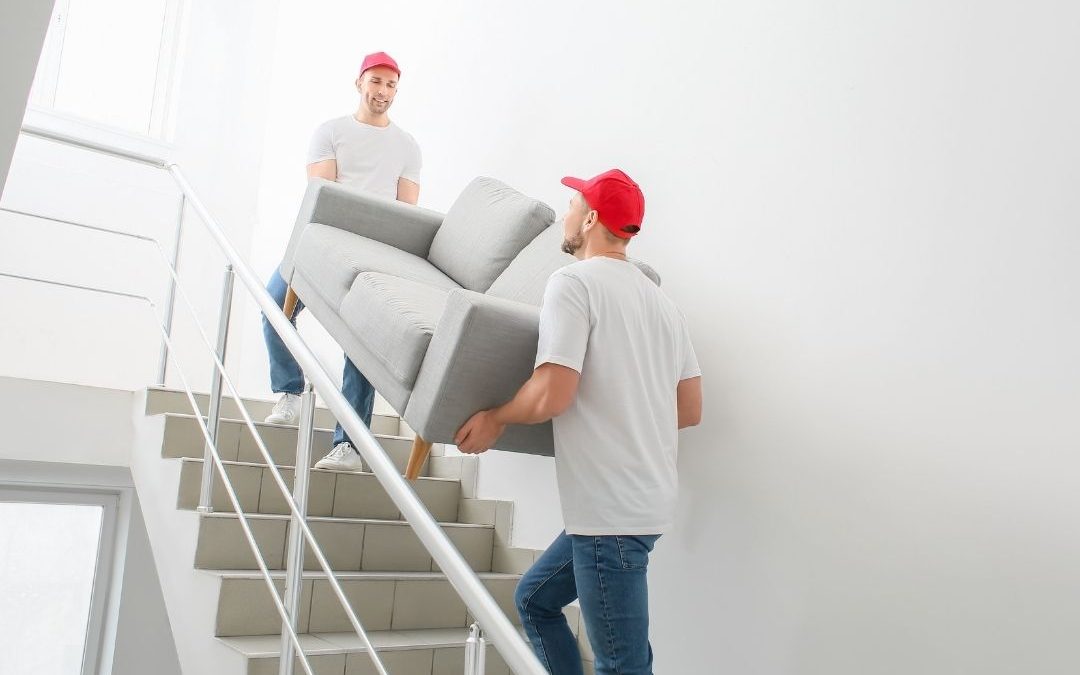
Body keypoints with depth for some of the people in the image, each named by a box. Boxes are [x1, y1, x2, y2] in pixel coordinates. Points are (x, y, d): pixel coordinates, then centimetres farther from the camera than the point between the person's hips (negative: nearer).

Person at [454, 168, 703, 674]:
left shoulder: (574, 282, -10)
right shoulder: (660, 299, 13)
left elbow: (551, 395, -20)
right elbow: (691, 410, 14)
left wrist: (494, 419, -1)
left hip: (610, 507, -9)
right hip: (648, 498, 9)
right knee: (535, 599, 23)